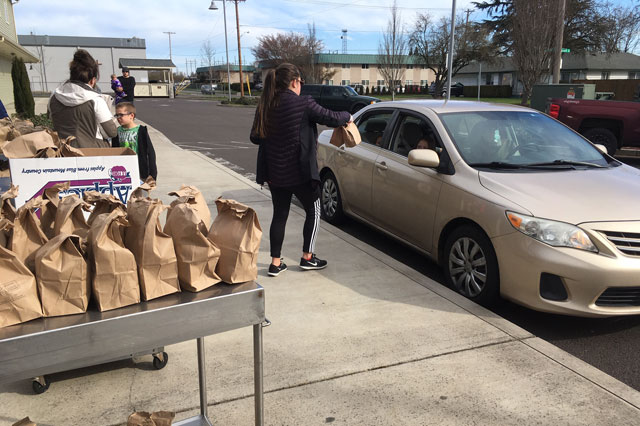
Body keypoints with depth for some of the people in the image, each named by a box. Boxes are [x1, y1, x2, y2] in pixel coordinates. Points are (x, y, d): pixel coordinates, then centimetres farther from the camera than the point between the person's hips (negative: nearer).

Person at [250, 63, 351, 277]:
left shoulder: (265, 106, 2)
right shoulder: (303, 104, -14)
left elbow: (255, 137, 9)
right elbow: (329, 118, -5)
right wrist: (347, 117, 15)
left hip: (274, 173, 6)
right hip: (299, 172, -5)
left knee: (279, 215, 15)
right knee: (313, 211, 15)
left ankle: (275, 263, 18)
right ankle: (307, 257, 21)